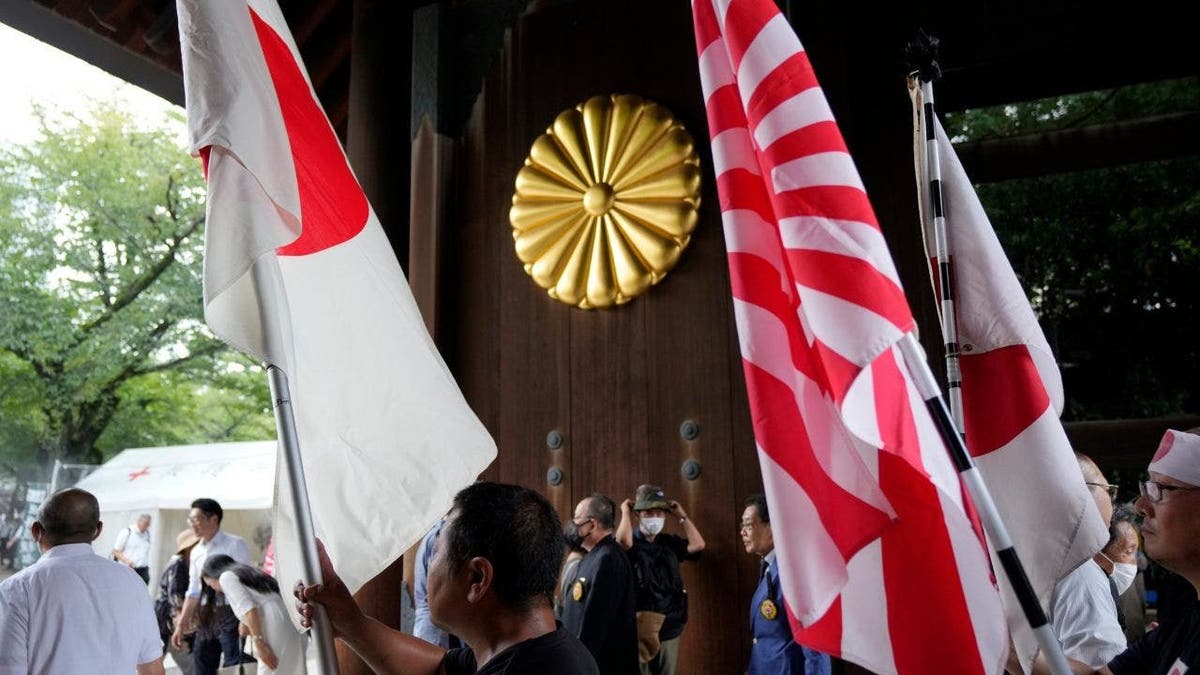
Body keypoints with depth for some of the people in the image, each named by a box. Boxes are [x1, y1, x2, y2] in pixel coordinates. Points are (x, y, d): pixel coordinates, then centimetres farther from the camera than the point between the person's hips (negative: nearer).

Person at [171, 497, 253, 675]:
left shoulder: (235, 544, -8)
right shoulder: (196, 552, 12)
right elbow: (194, 592, 17)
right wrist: (180, 625, 15)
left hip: (230, 614, -7)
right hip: (205, 618, 7)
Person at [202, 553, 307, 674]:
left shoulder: (226, 576, 8)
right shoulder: (251, 574, 32)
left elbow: (249, 609, -8)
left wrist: (260, 644, -13)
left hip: (275, 630, -8)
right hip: (294, 629, 8)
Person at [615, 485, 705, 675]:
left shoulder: (670, 542, 12)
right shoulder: (632, 542, -3)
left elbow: (698, 545, 1)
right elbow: (623, 540, -26)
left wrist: (682, 516, 5)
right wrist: (625, 511, -11)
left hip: (670, 627, 5)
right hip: (641, 628, -5)